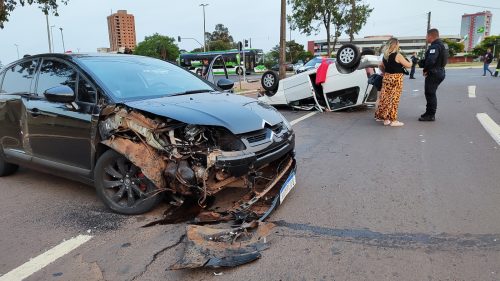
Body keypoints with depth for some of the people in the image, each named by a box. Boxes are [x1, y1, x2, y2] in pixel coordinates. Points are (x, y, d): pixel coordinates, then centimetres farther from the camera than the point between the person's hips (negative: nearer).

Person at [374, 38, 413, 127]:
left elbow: (381, 66, 20)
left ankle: (385, 119, 18)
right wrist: (410, 62, 13)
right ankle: (393, 120, 4)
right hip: (396, 79, -6)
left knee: (385, 98, 9)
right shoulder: (398, 55, -13)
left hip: (386, 78, 6)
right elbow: (408, 65, -7)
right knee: (394, 100, -1)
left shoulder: (385, 55, 6)